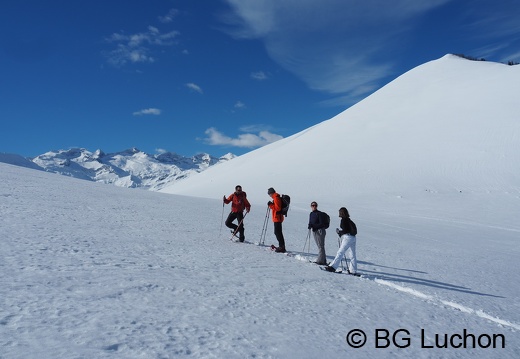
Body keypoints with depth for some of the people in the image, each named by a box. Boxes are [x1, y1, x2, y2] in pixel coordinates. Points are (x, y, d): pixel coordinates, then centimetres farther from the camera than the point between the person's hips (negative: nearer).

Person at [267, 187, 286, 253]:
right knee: (278, 232, 16)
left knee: (278, 232, -10)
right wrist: (271, 205, 12)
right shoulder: (276, 198, 17)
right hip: (277, 218, 11)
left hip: (277, 218, -11)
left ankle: (282, 247, -11)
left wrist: (271, 205, -15)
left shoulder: (276, 198, -14)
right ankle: (282, 246, 22)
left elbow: (278, 208, -21)